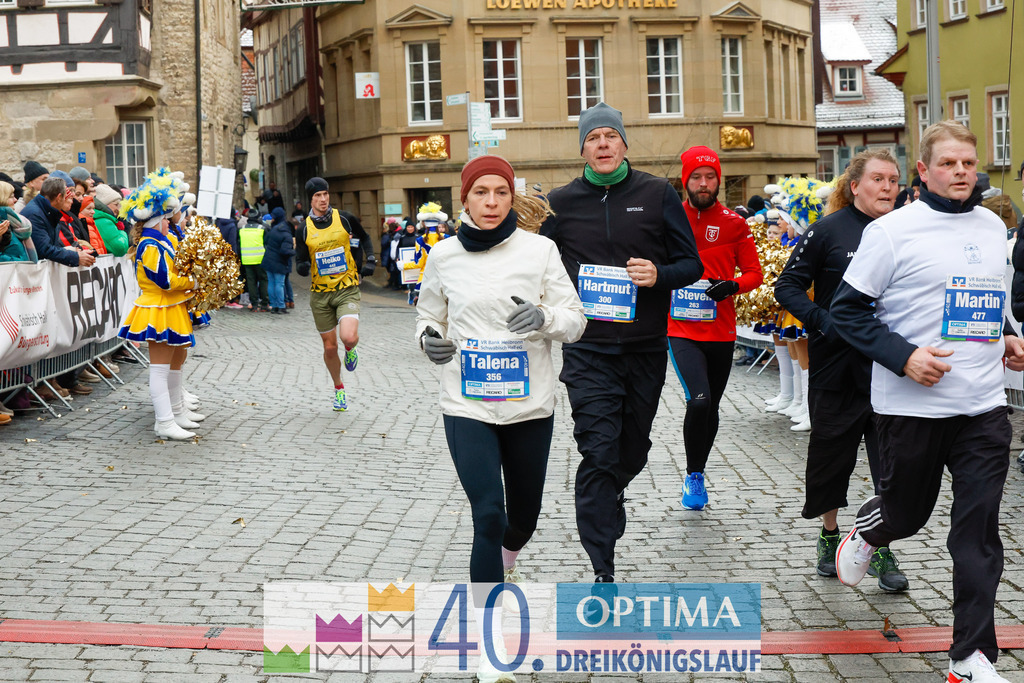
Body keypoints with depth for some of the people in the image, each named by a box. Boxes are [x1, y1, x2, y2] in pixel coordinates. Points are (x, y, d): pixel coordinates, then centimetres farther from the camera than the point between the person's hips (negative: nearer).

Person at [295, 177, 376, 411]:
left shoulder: (343, 219, -3)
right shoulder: (304, 229, -1)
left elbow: (364, 238, 16)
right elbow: (300, 262, 2)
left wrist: (370, 260, 1)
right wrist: (303, 267, -22)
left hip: (347, 289, -2)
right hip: (320, 293, 2)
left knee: (349, 337, -24)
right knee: (330, 347, 7)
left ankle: (350, 350, 15)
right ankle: (339, 389, 31)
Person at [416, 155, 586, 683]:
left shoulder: (539, 249, -4)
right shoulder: (444, 255, 0)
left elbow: (575, 320, -1)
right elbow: (429, 317, 14)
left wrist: (545, 317, -23)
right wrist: (430, 342, -9)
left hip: (530, 406, 1)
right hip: (467, 407, -1)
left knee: (524, 514, 15)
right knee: (488, 516, -12)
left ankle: (506, 561, 54)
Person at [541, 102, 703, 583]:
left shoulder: (657, 194, 3)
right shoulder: (561, 202, 4)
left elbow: (691, 263, 4)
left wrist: (659, 275, -16)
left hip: (646, 348, 2)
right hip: (588, 349, -2)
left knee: (633, 451, 16)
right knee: (598, 452, -11)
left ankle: (611, 496, 51)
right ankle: (603, 571, -7)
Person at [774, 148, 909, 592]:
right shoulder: (830, 230, -5)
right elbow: (788, 286, -3)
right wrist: (822, 321, -17)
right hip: (836, 362, -2)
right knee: (832, 450, 10)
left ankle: (880, 549, 6)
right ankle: (830, 536, 30)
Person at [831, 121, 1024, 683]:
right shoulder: (893, 230, -8)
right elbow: (848, 309, -8)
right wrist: (904, 355, -19)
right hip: (912, 404, -4)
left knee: (979, 531, 0)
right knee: (907, 512, 13)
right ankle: (866, 532, 50)